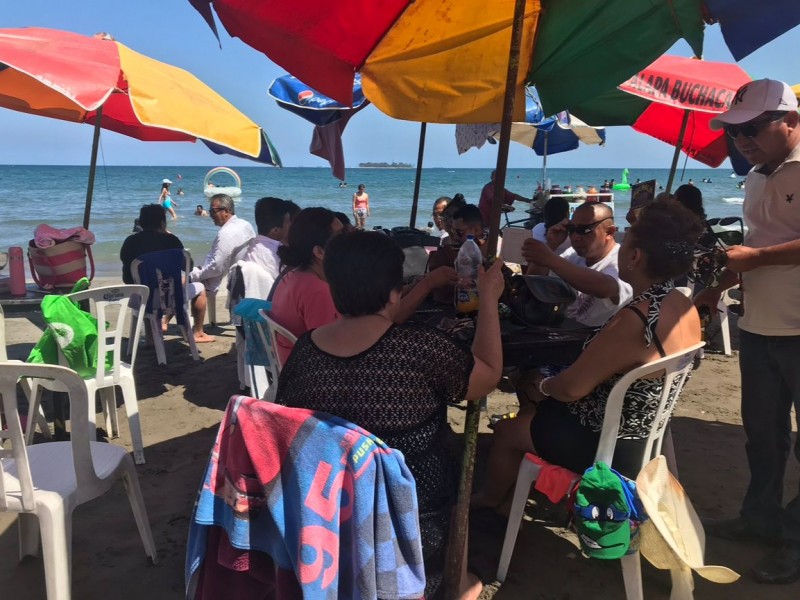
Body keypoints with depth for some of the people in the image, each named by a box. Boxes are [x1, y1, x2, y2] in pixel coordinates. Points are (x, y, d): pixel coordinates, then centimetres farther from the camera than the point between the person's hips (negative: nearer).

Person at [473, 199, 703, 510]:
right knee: (540, 408, 27)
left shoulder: (633, 322, -35)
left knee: (505, 431, 14)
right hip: (644, 435, 8)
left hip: (607, 446, -8)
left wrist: (541, 385, -5)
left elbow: (571, 387, -26)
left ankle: (491, 499, 42)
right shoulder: (685, 307, -7)